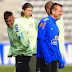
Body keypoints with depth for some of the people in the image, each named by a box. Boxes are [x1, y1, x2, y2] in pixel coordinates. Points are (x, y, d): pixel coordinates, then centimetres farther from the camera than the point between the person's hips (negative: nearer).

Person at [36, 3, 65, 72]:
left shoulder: (55, 26, 16)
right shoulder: (45, 22, -10)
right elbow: (41, 39, -18)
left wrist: (60, 60, 16)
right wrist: (47, 56, -22)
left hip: (54, 59, 8)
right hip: (44, 59, -8)